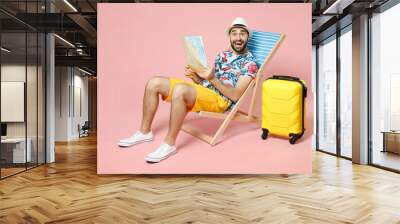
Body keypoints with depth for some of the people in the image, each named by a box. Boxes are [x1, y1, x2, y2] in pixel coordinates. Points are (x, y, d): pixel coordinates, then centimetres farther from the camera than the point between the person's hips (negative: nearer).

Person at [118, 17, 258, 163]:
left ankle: (169, 144, -25)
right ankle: (145, 132, 5)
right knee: (154, 83, -3)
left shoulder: (249, 63, -3)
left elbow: (235, 95, -14)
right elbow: (205, 81, 16)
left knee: (179, 89, -37)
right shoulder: (222, 55, 18)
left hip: (221, 100, -8)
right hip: (203, 89, 8)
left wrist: (212, 78, -22)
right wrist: (194, 75, -5)